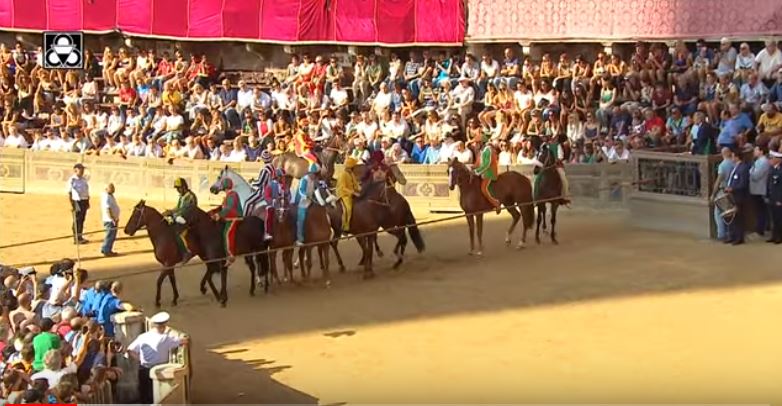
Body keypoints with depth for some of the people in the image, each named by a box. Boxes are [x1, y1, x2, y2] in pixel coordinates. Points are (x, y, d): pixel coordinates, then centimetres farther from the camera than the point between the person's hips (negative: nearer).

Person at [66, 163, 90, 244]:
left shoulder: (84, 179, 11)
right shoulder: (72, 180, -10)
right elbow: (69, 193, -12)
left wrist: (88, 202, 16)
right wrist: (71, 205, -17)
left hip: (84, 201, 7)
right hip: (77, 201, -7)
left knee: (82, 220, 11)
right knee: (77, 221, -2)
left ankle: (80, 237, 20)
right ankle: (76, 239, 5)